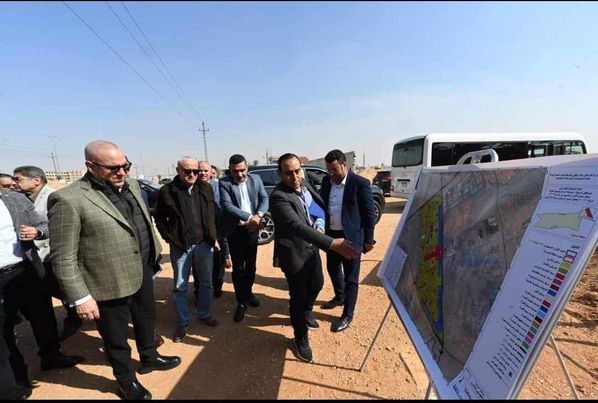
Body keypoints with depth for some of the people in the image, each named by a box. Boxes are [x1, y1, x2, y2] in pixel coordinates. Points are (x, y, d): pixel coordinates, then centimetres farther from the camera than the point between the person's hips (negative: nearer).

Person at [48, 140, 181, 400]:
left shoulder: (131, 185, 2)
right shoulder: (68, 200, -19)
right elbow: (63, 258, -17)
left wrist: (154, 252, 16)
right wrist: (80, 297, -16)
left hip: (143, 272, 7)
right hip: (110, 284, -6)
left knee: (146, 320, 26)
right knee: (116, 338, 17)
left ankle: (149, 358, 52)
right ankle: (126, 381, 42)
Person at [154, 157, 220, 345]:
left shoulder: (206, 188, 1)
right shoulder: (167, 191, -6)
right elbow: (159, 218, 1)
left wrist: (214, 238, 3)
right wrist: (170, 239, -6)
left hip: (204, 244, 3)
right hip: (180, 246, -2)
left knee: (206, 282, 15)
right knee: (180, 286, 11)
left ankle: (204, 314, 35)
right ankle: (182, 322, 29)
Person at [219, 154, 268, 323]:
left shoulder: (256, 179, 1)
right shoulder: (224, 183, -9)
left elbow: (264, 198, -2)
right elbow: (227, 206, -19)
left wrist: (258, 215, -21)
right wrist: (249, 217, -28)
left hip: (252, 228, 3)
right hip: (235, 230, -3)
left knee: (251, 264, 16)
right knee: (238, 268, 4)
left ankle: (248, 292, 38)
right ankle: (241, 303, 19)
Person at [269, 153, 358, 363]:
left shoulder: (305, 184, -3)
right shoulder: (279, 196, -28)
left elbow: (320, 207, 9)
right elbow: (298, 226, -39)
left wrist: (319, 225, -12)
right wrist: (332, 243, -46)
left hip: (311, 247, 8)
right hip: (294, 252, -7)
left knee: (317, 283, 24)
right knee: (298, 295, 8)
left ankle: (306, 312, 54)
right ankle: (301, 339, 32)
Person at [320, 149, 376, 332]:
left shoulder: (360, 183, -14)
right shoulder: (327, 181, 3)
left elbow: (369, 214, -10)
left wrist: (368, 239, -7)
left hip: (351, 237, -6)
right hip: (331, 234, 6)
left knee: (351, 277, 7)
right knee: (333, 269, 22)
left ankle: (347, 315, 24)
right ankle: (339, 297, 48)